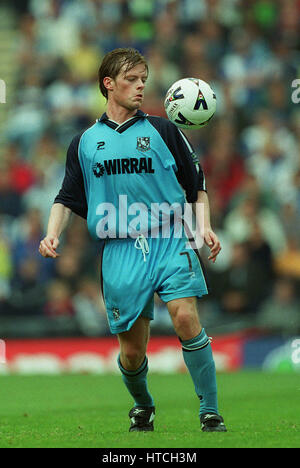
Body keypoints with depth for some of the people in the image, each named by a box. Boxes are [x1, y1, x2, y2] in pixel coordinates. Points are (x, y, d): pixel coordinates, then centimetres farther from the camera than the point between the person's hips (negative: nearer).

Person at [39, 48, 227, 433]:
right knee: (132, 350, 1)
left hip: (169, 241, -1)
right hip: (120, 251, 1)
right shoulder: (84, 143, 13)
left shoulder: (163, 131, 9)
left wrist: (204, 226, 0)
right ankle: (142, 406, 32)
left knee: (186, 318, -22)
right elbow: (68, 198, 19)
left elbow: (196, 184, 13)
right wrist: (52, 235, 2)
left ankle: (210, 411, -12)